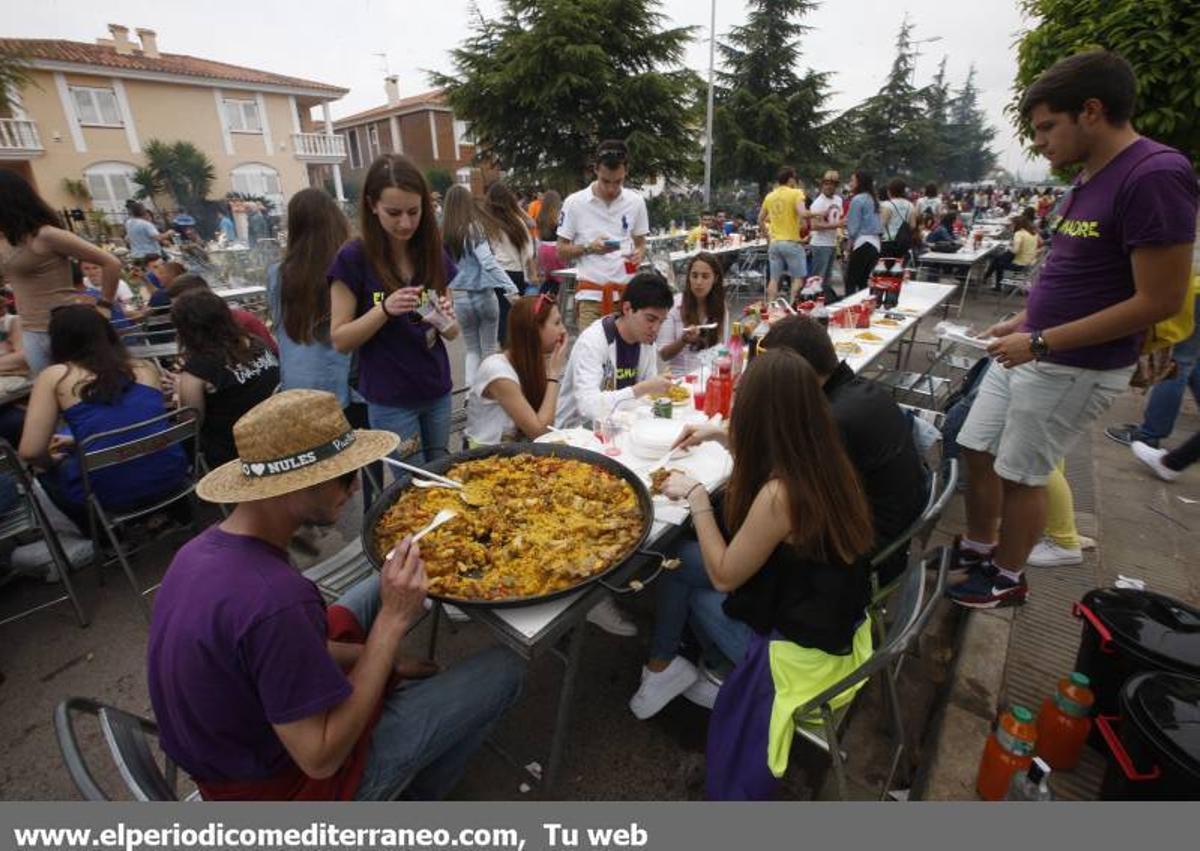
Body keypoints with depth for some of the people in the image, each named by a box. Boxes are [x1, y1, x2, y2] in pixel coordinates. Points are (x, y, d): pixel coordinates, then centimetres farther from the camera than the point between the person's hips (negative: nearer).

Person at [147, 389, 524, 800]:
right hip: (286, 785, -7)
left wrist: (375, 657, -1)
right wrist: (394, 620, -29)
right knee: (503, 669, -1)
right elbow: (321, 758, -29)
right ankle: (426, 792, 25)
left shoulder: (203, 546, -10)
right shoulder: (276, 599, -38)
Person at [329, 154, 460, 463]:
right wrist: (385, 309, -24)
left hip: (437, 391, 4)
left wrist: (446, 318, -16)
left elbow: (452, 333, 7)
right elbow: (340, 340, -9)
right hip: (390, 399, -4)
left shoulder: (434, 254, 2)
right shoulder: (354, 258, -10)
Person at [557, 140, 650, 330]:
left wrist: (639, 254, -7)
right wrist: (589, 247, -15)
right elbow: (561, 252, 3)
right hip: (590, 295, -2)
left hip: (627, 293, 3)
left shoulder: (636, 202, 7)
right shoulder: (575, 202, -1)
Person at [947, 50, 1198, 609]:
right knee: (977, 451, 13)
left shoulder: (1154, 176, -18)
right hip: (1028, 351, 8)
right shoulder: (1090, 176, 9)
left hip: (1074, 369, -8)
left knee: (1020, 474, 4)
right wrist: (1022, 322, 11)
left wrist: (1040, 343, -20)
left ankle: (1008, 579, 26)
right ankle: (977, 548, 34)